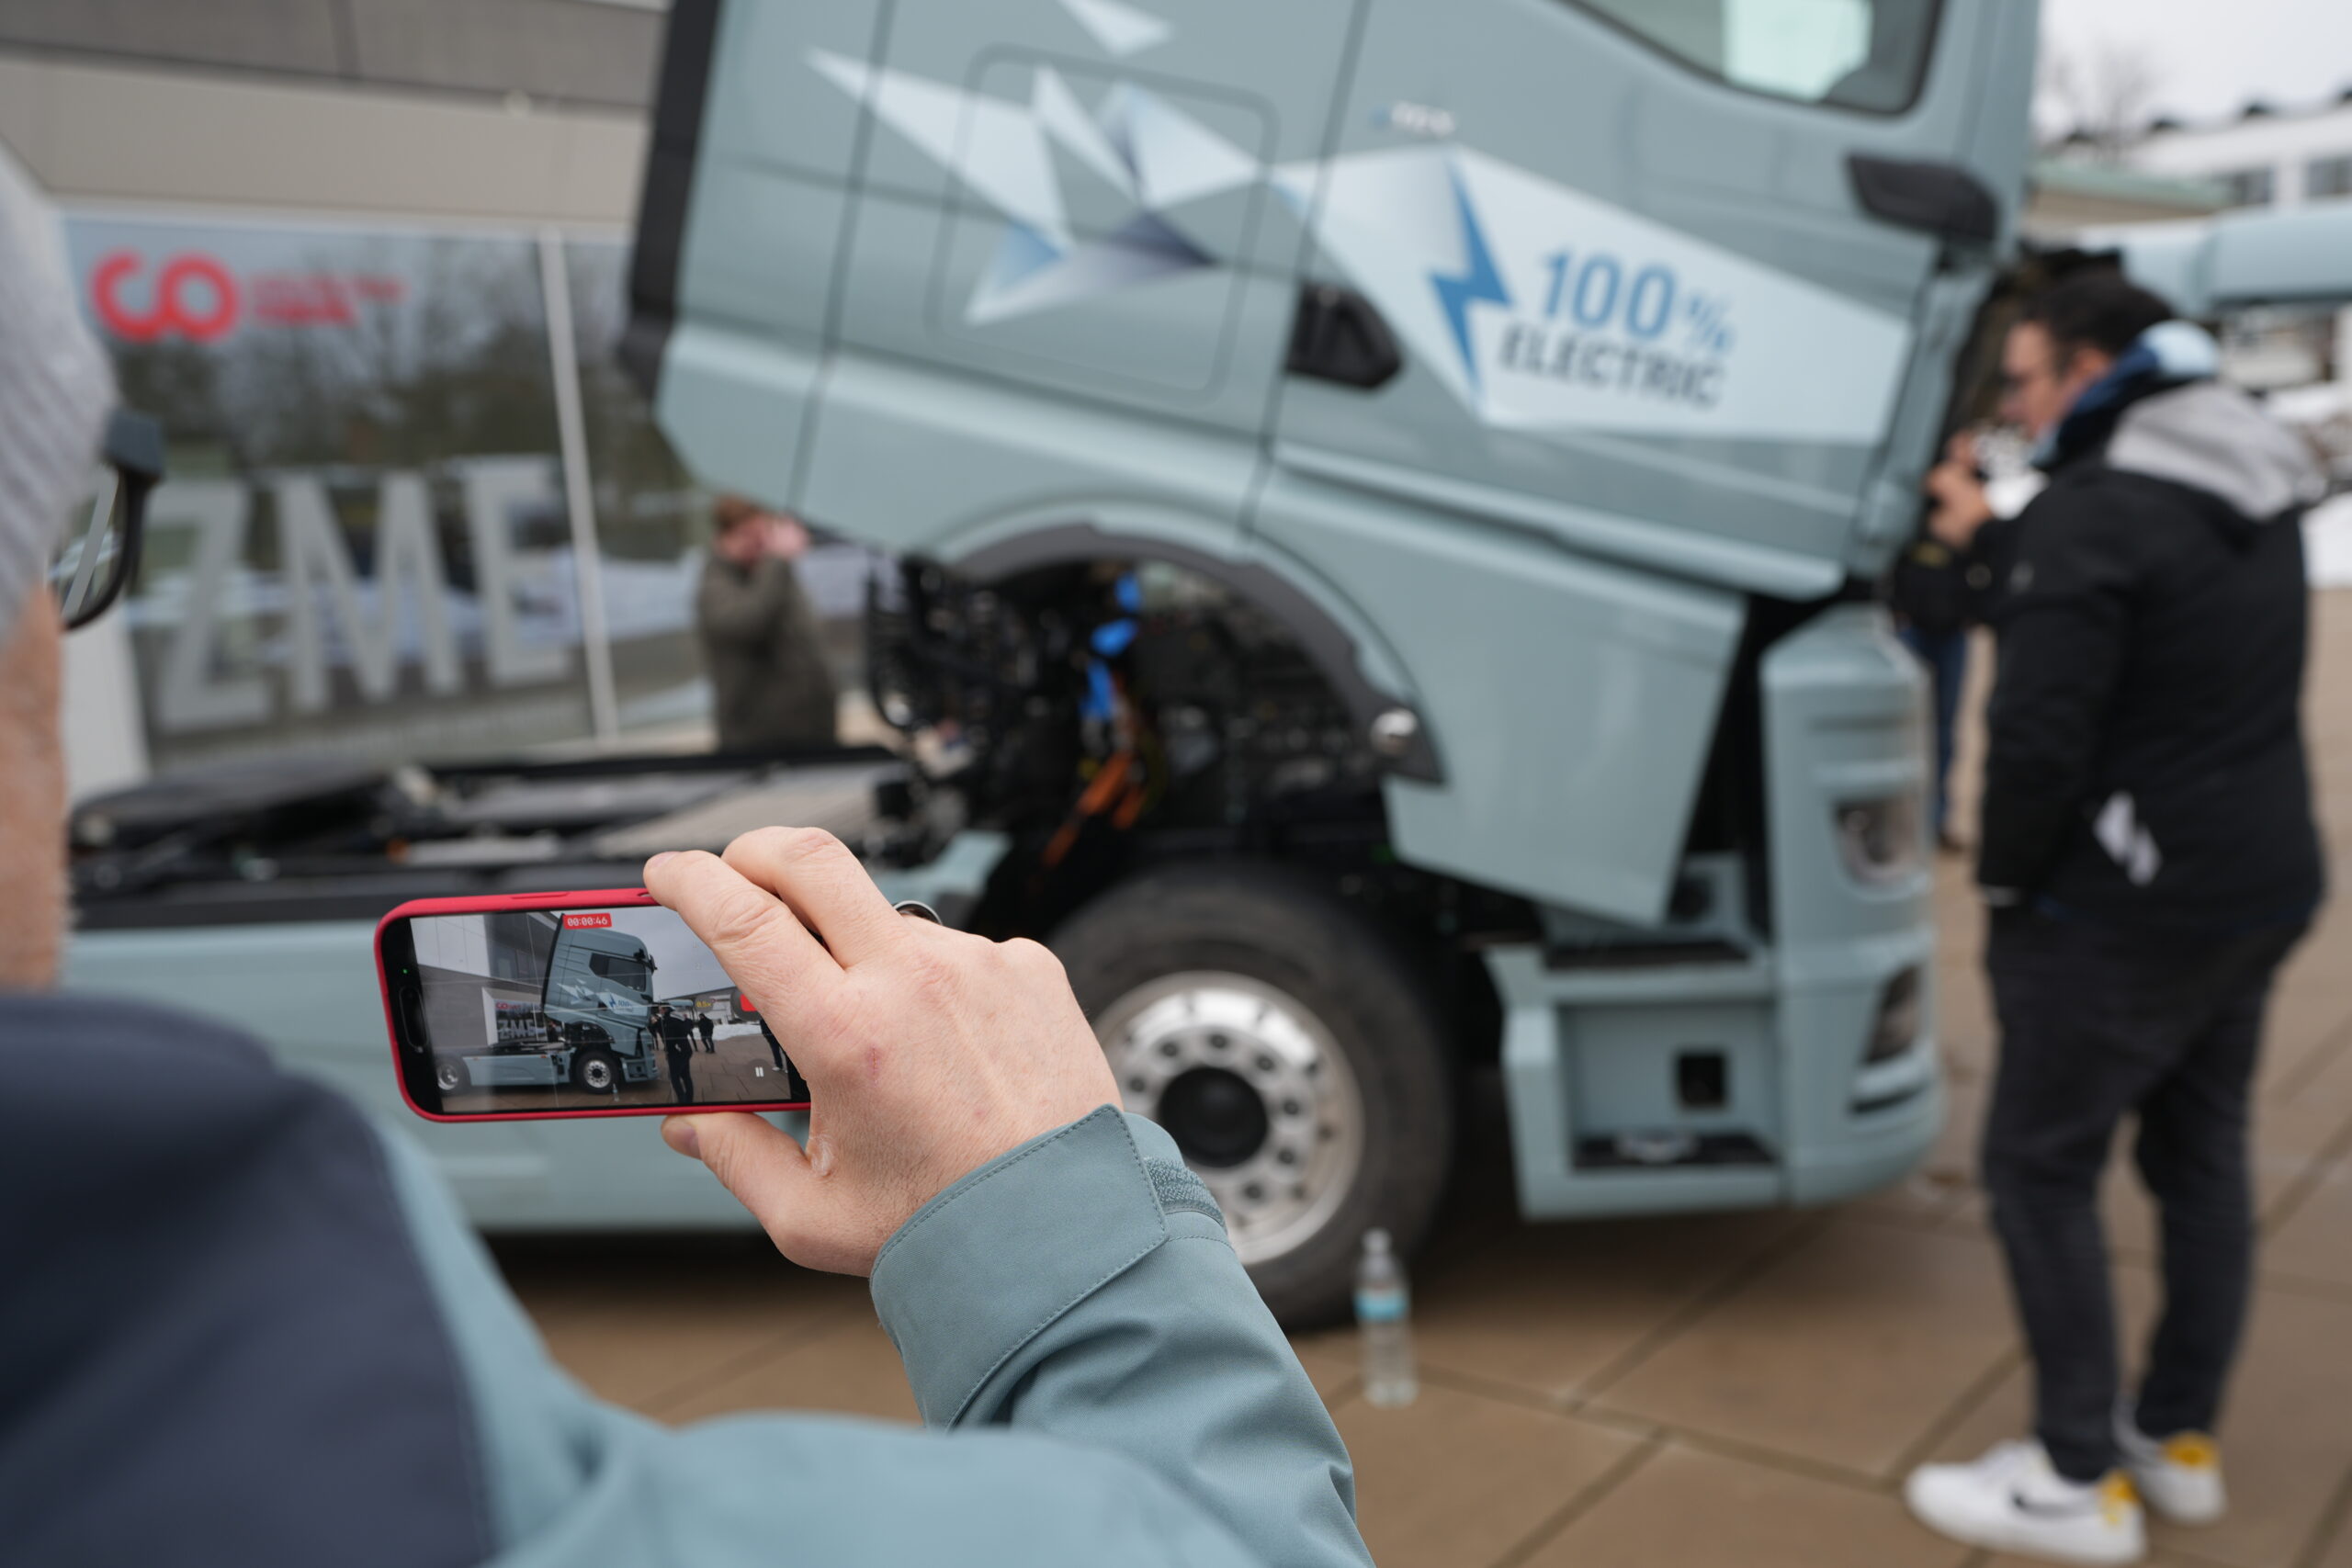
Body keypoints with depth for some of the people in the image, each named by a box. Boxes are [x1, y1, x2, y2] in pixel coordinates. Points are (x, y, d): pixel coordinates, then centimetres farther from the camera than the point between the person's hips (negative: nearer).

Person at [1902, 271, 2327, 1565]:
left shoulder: (2099, 512, -19)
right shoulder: (2252, 499, 9)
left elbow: (2038, 730, -23)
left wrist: (2005, 876, -9)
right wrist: (1995, 546, 19)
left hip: (2124, 912, -9)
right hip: (2259, 887, 9)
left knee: (2039, 1169, 2)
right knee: (2201, 1156, 17)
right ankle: (2180, 1442, 30)